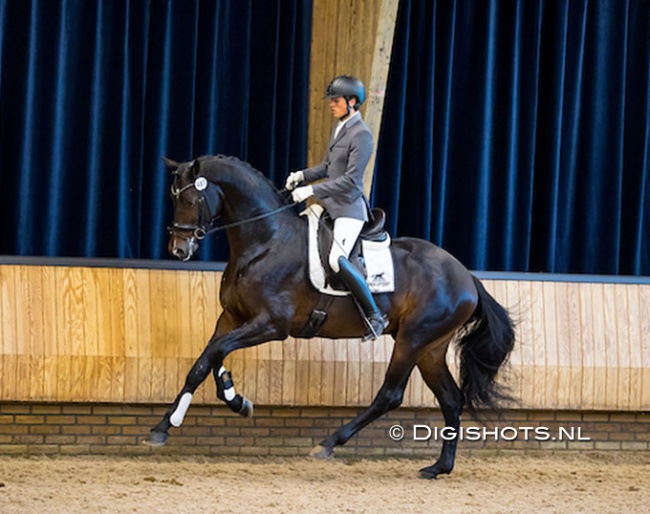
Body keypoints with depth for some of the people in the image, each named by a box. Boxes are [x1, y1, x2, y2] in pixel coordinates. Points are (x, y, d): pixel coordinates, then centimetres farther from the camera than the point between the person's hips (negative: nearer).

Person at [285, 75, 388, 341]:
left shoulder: (361, 135, -15)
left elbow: (350, 180, -21)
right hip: (330, 204, 10)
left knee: (337, 260, -28)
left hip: (349, 208, -10)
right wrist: (303, 175, 6)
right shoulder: (339, 129, 13)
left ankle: (375, 315, -20)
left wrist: (312, 190, -22)